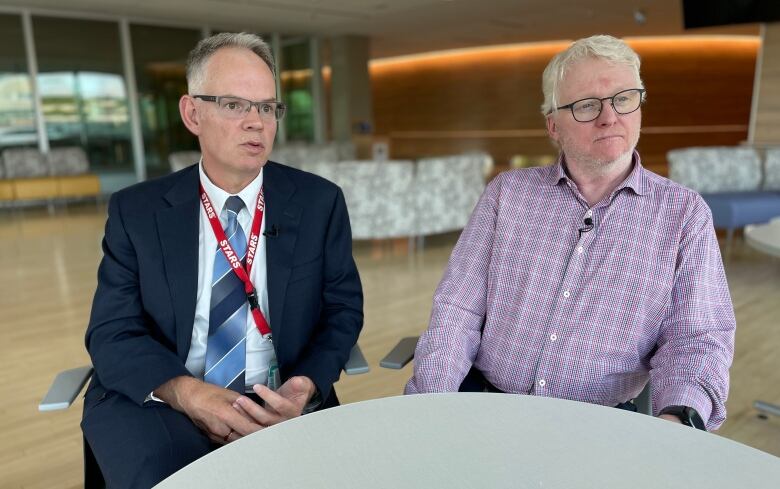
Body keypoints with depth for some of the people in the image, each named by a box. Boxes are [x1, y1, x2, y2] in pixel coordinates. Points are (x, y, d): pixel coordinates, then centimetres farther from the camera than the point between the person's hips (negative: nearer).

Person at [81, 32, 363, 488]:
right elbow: (113, 332, -2)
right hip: (157, 403, -1)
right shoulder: (136, 211, 2)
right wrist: (188, 392, -21)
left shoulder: (320, 201, 1)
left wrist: (306, 385, -18)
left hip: (280, 404, 2)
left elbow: (342, 310, 1)